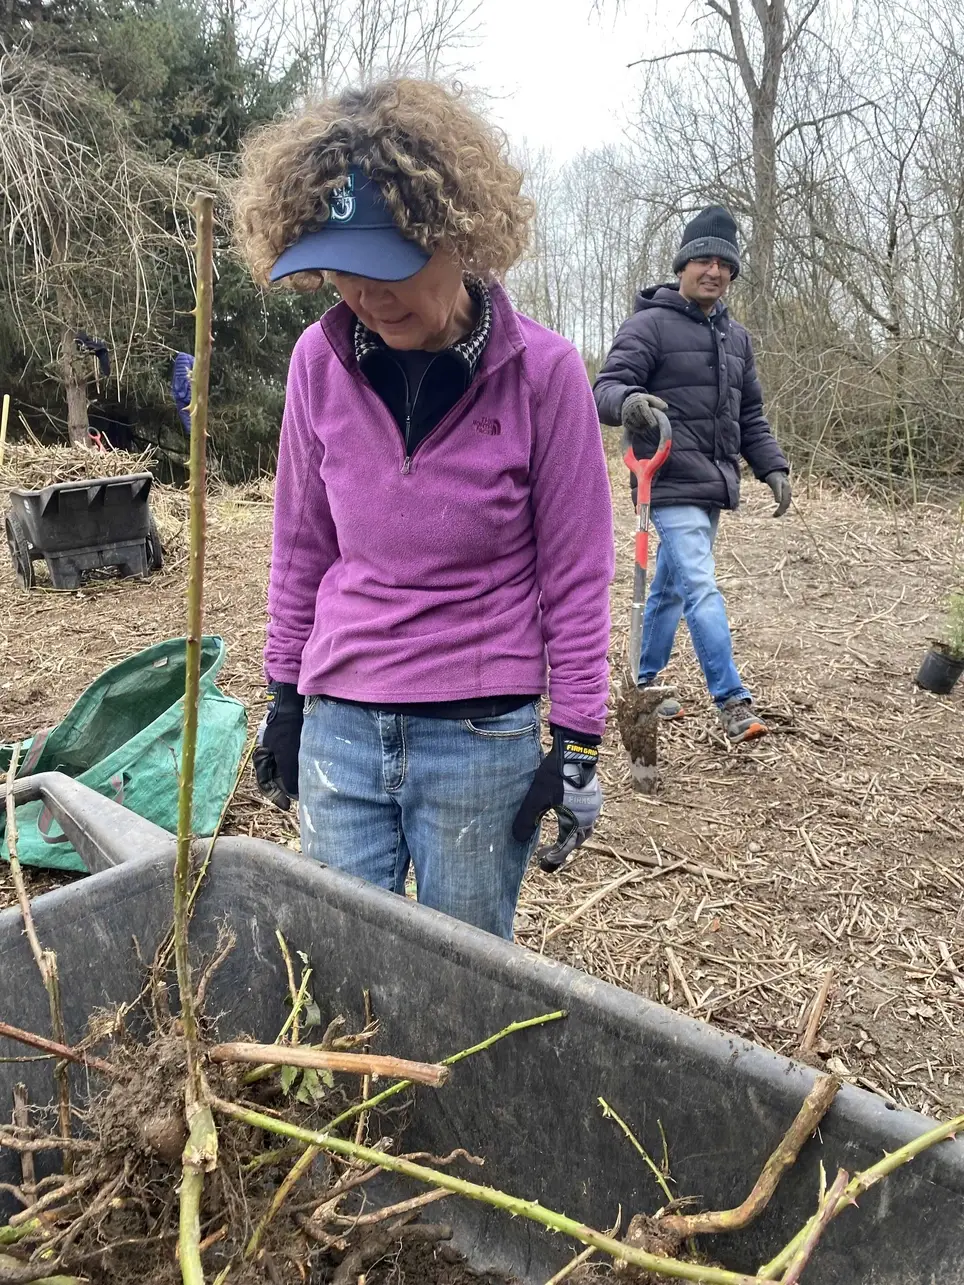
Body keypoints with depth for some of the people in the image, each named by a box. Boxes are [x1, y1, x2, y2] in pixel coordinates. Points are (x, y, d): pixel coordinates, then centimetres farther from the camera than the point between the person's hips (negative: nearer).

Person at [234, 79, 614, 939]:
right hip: (338, 726, 3)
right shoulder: (321, 359, -2)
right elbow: (302, 544, 9)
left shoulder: (542, 370, -11)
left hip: (483, 736, -3)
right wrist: (285, 694, 12)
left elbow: (574, 573, -5)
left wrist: (578, 741, -4)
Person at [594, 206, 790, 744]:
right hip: (673, 483, -7)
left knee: (671, 588, 16)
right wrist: (628, 400, -39)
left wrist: (773, 467, 11)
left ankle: (647, 682, 29)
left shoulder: (736, 337, 17)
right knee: (702, 589, -12)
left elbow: (751, 416, 21)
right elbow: (607, 386, -16)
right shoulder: (650, 324, -5)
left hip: (715, 485, 8)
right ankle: (733, 700, -7)